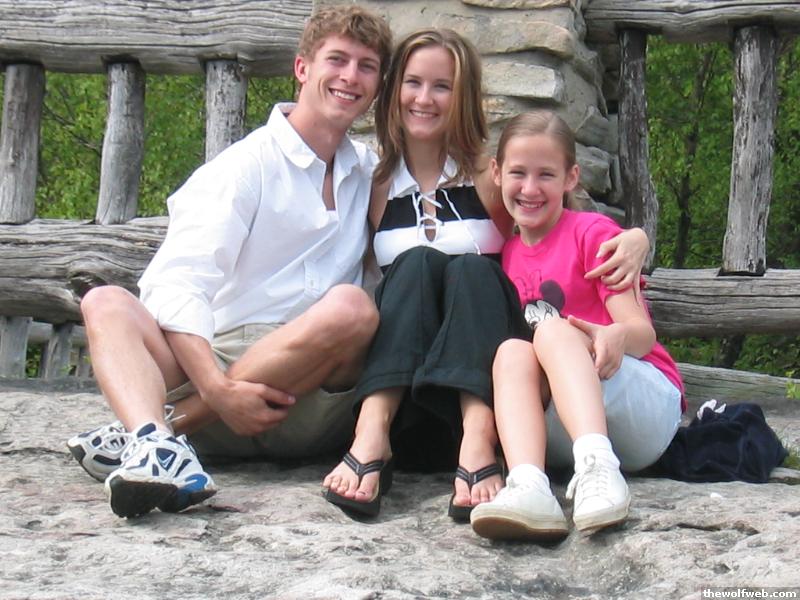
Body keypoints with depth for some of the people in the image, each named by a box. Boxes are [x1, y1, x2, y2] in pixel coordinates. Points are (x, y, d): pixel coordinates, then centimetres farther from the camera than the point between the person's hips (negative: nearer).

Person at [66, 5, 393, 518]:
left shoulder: (371, 174, 17)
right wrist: (220, 391, -27)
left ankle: (144, 434, -27)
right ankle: (160, 446, -50)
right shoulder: (247, 166, 2)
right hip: (217, 365, -1)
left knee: (351, 305, -28)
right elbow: (178, 285, -11)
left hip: (312, 392, 2)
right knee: (106, 303, -21)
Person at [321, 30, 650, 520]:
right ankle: (373, 434, -45)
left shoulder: (487, 175, 5)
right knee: (416, 263, -23)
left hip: (481, 374, -1)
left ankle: (478, 441, -51)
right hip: (396, 379, 1)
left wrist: (635, 239, -18)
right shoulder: (377, 187, 10)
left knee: (472, 269, -26)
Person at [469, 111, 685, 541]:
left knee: (552, 328, -27)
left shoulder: (593, 232, 1)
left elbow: (642, 331, -10)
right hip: (558, 432, 4)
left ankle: (598, 469, -51)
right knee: (511, 350, -24)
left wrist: (617, 337, -34)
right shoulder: (507, 255, 17)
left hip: (647, 405, -4)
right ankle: (528, 487, -50)